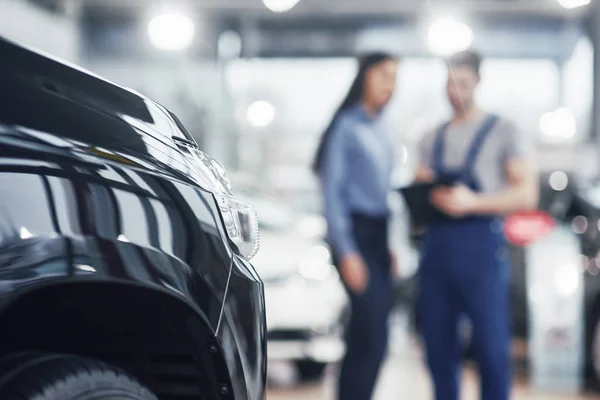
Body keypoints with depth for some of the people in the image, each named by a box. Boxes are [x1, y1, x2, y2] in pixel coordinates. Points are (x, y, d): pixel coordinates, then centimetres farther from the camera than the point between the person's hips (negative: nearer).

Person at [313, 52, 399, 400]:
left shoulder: (383, 130, 16)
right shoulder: (346, 126, -7)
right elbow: (332, 191, -10)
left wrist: (388, 245, 16)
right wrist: (347, 252, -14)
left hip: (378, 235, 8)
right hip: (355, 232, -8)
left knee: (365, 336, 8)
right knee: (373, 335, -13)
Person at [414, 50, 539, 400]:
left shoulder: (503, 132, 4)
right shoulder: (433, 140, 20)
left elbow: (527, 195, -5)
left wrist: (472, 202, -16)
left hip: (481, 244, -5)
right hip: (437, 245, 5)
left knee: (491, 346, -7)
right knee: (439, 347, 5)